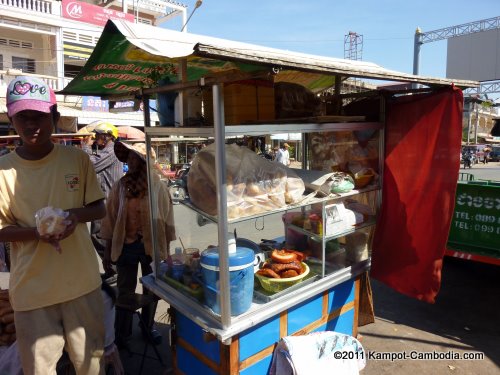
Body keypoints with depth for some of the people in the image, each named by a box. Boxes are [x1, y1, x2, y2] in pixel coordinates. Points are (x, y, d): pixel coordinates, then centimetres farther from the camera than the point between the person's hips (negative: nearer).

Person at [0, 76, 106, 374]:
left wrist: (76, 214, -18)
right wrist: (36, 231, -21)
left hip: (82, 281, 1)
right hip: (32, 289, -1)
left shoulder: (78, 159, -3)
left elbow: (100, 209, 4)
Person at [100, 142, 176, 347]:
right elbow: (110, 218, 1)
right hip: (125, 245, 0)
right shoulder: (120, 186, -3)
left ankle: (148, 327, 36)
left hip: (152, 245, 0)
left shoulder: (159, 187, -6)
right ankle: (121, 335, 27)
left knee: (151, 289, 15)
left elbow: (167, 219, -1)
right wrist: (107, 250, 2)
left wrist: (167, 250, 0)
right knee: (125, 291, 11)